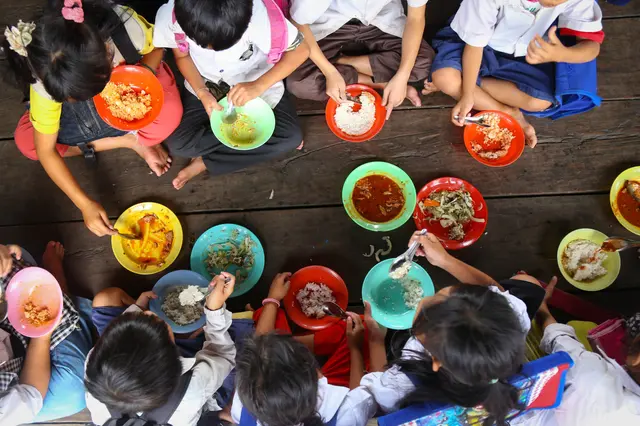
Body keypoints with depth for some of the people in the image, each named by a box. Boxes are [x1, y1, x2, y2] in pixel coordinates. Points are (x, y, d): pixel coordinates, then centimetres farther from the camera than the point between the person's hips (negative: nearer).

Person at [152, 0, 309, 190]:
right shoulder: (170, 16, -30)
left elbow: (300, 50, -27)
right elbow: (182, 56, -9)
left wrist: (259, 85, -38)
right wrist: (202, 93, -25)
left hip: (258, 86, -1)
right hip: (206, 88, 1)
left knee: (291, 137, -20)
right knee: (177, 144, -16)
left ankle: (206, 162, -6)